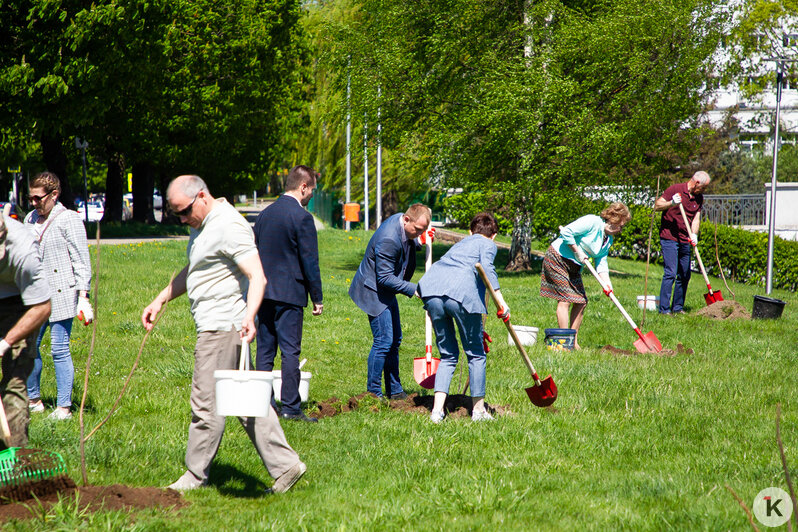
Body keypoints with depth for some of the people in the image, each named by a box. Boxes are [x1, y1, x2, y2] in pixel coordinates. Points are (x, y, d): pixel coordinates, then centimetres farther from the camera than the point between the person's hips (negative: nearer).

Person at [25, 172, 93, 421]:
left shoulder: (69, 219, -5)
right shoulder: (30, 219, 12)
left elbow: (81, 262, -7)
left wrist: (83, 297, -12)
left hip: (61, 296, -6)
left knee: (59, 350, -4)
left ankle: (64, 407, 3)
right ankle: (33, 400, 22)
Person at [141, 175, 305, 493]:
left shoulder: (228, 226, -16)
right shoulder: (202, 225, 16)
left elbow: (257, 277, -24)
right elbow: (192, 272, 32)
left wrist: (249, 317, -37)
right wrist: (160, 301, 27)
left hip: (222, 326, -11)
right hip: (215, 326, 11)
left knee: (206, 403, -3)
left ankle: (195, 476, 6)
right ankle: (283, 464, 8)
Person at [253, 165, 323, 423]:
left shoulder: (265, 214, 11)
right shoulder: (302, 218, -11)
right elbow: (310, 262, -11)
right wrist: (317, 299, -4)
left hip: (263, 293, 6)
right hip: (289, 294, -6)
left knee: (265, 351, 9)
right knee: (290, 351, -4)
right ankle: (290, 407, -5)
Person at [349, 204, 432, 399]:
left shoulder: (401, 220, -3)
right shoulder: (388, 240, -31)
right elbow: (385, 278, -27)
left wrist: (420, 242, -1)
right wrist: (413, 289, -26)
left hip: (386, 292, 10)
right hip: (374, 292, -10)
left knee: (394, 341, 13)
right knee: (384, 341, -9)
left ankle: (395, 391, 21)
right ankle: (373, 393, 1)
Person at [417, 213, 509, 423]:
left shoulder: (460, 244, 38)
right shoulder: (488, 244, 18)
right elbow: (486, 266, -6)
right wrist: (500, 300, -11)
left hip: (431, 290, 6)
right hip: (461, 293, -6)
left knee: (448, 356, 15)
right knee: (476, 355, 11)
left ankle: (437, 409, 2)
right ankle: (478, 410, 16)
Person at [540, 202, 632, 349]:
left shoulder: (608, 240, 10)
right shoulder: (592, 222, -18)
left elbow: (601, 264, 8)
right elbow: (567, 233, -24)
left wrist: (607, 284, -7)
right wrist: (578, 252, -17)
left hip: (574, 266, 9)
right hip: (557, 259, -9)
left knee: (581, 301, 5)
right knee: (565, 299, -13)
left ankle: (574, 342, 11)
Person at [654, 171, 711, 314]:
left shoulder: (699, 198, 10)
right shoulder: (675, 189, -8)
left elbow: (696, 218, 4)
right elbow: (657, 206, -8)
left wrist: (694, 235, -13)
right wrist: (671, 203, -26)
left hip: (685, 240, 7)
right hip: (669, 238, -7)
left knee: (685, 275, 8)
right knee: (671, 273, -13)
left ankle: (678, 307, 18)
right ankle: (664, 308, -11)